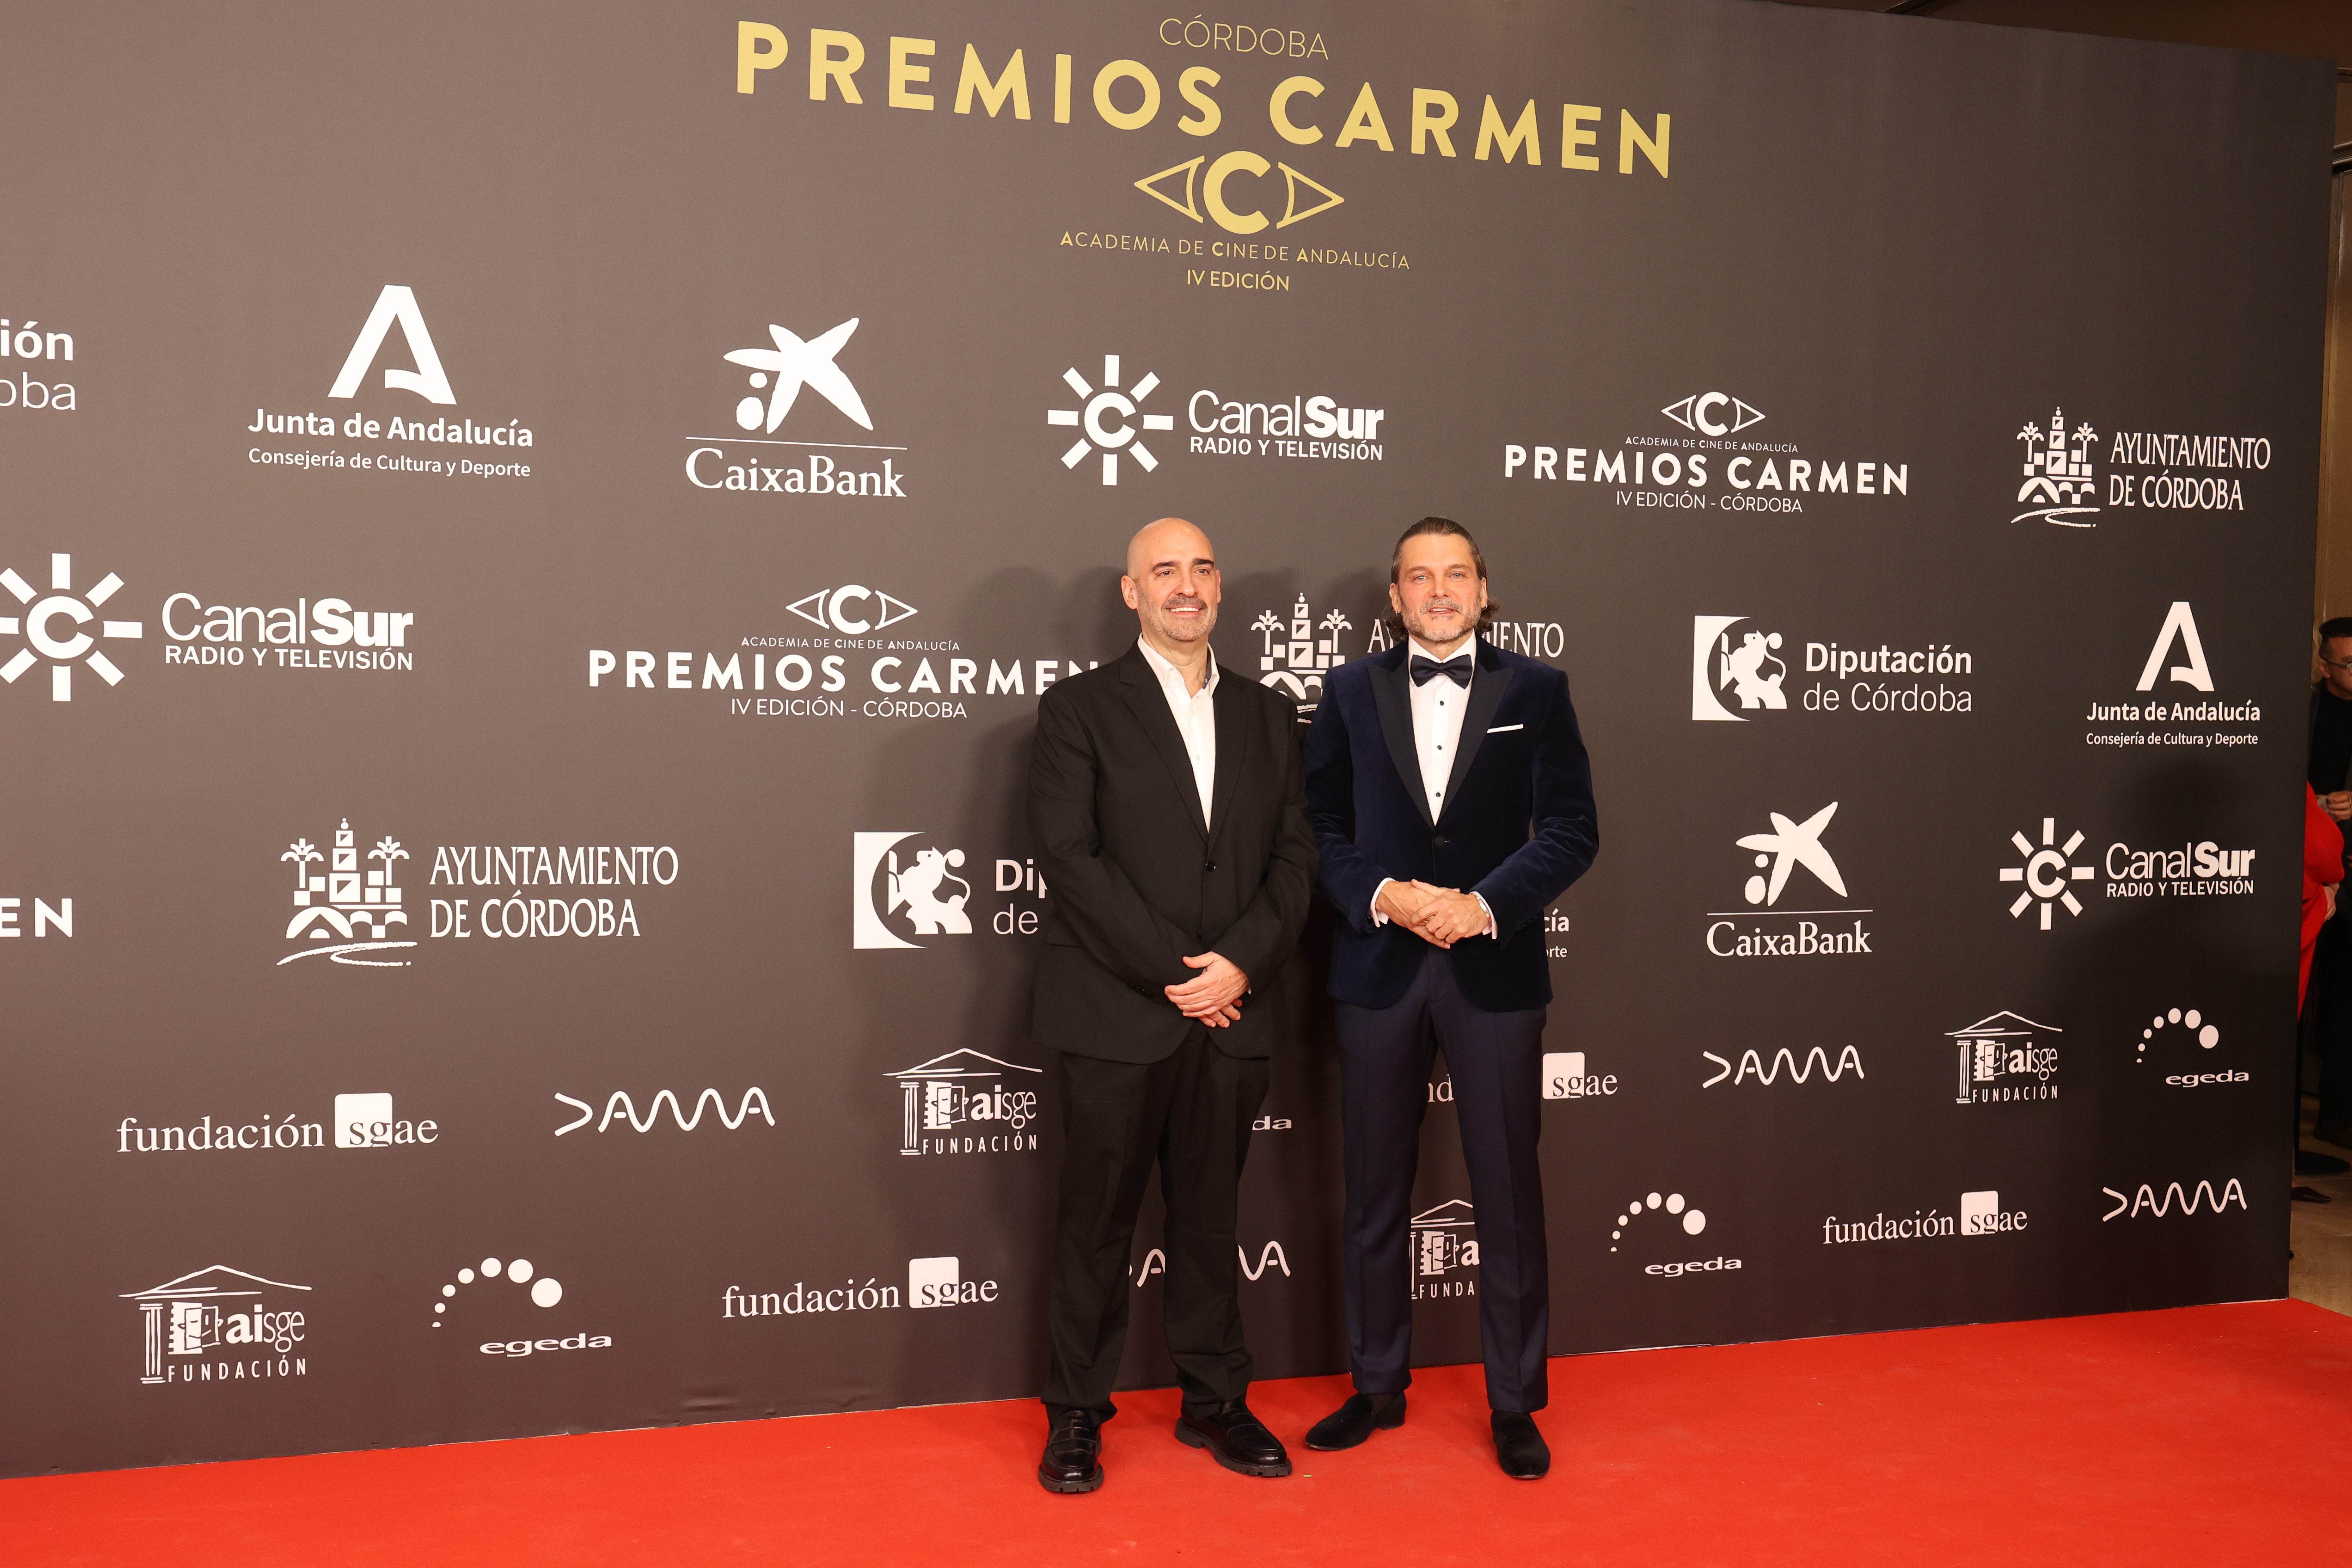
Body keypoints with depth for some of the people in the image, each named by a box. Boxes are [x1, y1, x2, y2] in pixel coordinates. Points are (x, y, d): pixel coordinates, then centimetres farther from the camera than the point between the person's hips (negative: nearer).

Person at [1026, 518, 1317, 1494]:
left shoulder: (1267, 716, 13)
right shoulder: (1080, 709, -1)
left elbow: (1296, 857, 7)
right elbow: (1070, 858, -10)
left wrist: (1241, 962, -9)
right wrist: (1174, 972, -14)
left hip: (1233, 1013, 4)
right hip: (1114, 1013, -3)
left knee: (1210, 1214, 13)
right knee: (1096, 1220, 5)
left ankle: (1214, 1402, 25)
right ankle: (1075, 1415, 17)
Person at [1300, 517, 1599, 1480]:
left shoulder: (1535, 690, 3)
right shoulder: (1350, 693, 7)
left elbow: (1571, 831, -2)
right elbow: (1319, 824, 3)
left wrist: (1483, 905, -14)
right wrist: (1383, 896, -13)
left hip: (1494, 969, -1)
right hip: (1379, 968, 2)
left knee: (1507, 1193, 5)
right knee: (1374, 1192, 10)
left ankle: (1515, 1406, 19)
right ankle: (1378, 1386, 27)